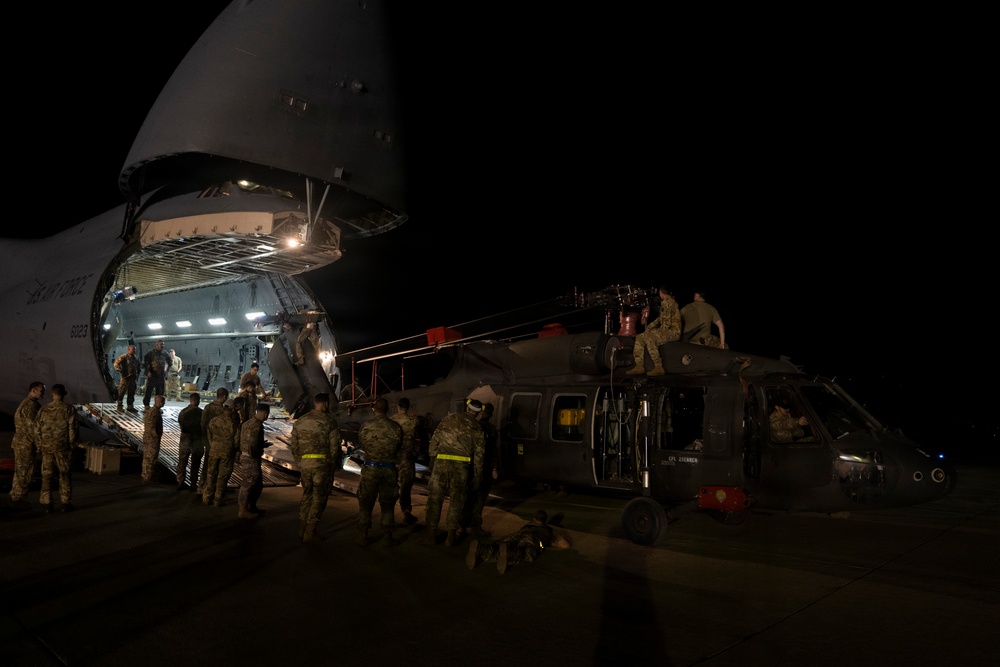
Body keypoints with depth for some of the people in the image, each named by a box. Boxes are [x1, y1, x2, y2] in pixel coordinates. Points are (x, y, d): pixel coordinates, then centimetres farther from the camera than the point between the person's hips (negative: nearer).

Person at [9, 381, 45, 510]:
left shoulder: (25, 404, 17)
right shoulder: (30, 406, -17)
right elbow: (31, 427, -21)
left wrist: (37, 444, 21)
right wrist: (39, 445, -15)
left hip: (20, 443, 11)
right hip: (25, 445, -11)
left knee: (20, 472, 17)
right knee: (24, 473, -4)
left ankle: (16, 498, 25)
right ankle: (17, 500, 1)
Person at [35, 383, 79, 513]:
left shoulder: (44, 409, 0)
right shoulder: (69, 409, -9)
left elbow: (37, 429, 5)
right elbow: (73, 429, -9)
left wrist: (39, 444, 17)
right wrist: (72, 444, 4)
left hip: (46, 447, 2)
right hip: (63, 447, -2)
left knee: (47, 475, 9)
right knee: (65, 475, 6)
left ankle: (46, 503, 11)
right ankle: (65, 503, 7)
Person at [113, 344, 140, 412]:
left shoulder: (136, 358, 14)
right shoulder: (124, 357, -8)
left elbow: (138, 367, 27)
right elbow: (116, 364, -12)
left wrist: (137, 375, 18)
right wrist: (121, 371, -16)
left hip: (133, 378, 7)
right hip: (125, 377, -7)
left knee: (131, 393, 10)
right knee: (122, 392, -2)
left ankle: (130, 406, 17)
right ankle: (119, 406, 6)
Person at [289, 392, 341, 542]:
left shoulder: (300, 421, 8)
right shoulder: (329, 422, -7)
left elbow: (293, 445, 11)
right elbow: (335, 448, -8)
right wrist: (333, 466, 4)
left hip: (305, 464, 5)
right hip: (323, 463, -5)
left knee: (306, 495, 19)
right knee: (319, 498, 6)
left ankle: (302, 531, 22)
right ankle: (310, 533, 7)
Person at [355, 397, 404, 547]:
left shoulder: (366, 426, -9)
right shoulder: (396, 427, -6)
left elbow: (360, 444, 7)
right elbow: (399, 447, 5)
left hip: (370, 469, -1)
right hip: (389, 470, 1)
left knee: (365, 503, 10)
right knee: (387, 504, 13)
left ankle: (362, 537, 14)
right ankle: (387, 538, 17)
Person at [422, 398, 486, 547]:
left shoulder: (448, 419, 5)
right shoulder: (477, 429, 6)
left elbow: (435, 439, 4)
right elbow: (478, 455, 8)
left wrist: (433, 457, 15)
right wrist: (477, 477, 15)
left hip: (441, 463, 0)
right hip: (461, 467, 0)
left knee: (435, 498, 8)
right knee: (456, 501, 11)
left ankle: (431, 533, 12)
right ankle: (451, 535, 16)